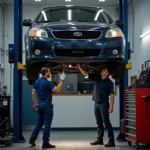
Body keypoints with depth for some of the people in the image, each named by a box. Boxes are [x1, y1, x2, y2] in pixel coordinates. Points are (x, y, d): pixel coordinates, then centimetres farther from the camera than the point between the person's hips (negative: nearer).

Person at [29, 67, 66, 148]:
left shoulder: (37, 82, 8)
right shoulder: (47, 82, -16)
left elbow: (33, 93, 10)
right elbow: (57, 90, -18)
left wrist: (35, 103, 19)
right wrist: (61, 80, -11)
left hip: (40, 104, 8)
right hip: (47, 104, -8)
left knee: (40, 123, 17)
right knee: (47, 124, -2)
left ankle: (32, 139, 13)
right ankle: (45, 143, 1)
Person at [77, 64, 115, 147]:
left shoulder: (109, 83, -8)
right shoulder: (96, 77, 7)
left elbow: (111, 95, -12)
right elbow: (86, 74, 7)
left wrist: (111, 106, -18)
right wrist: (79, 68, -7)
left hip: (104, 104, -6)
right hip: (96, 104, 6)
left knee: (106, 122, -8)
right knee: (99, 123, 12)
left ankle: (111, 141, -7)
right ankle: (100, 139, 19)